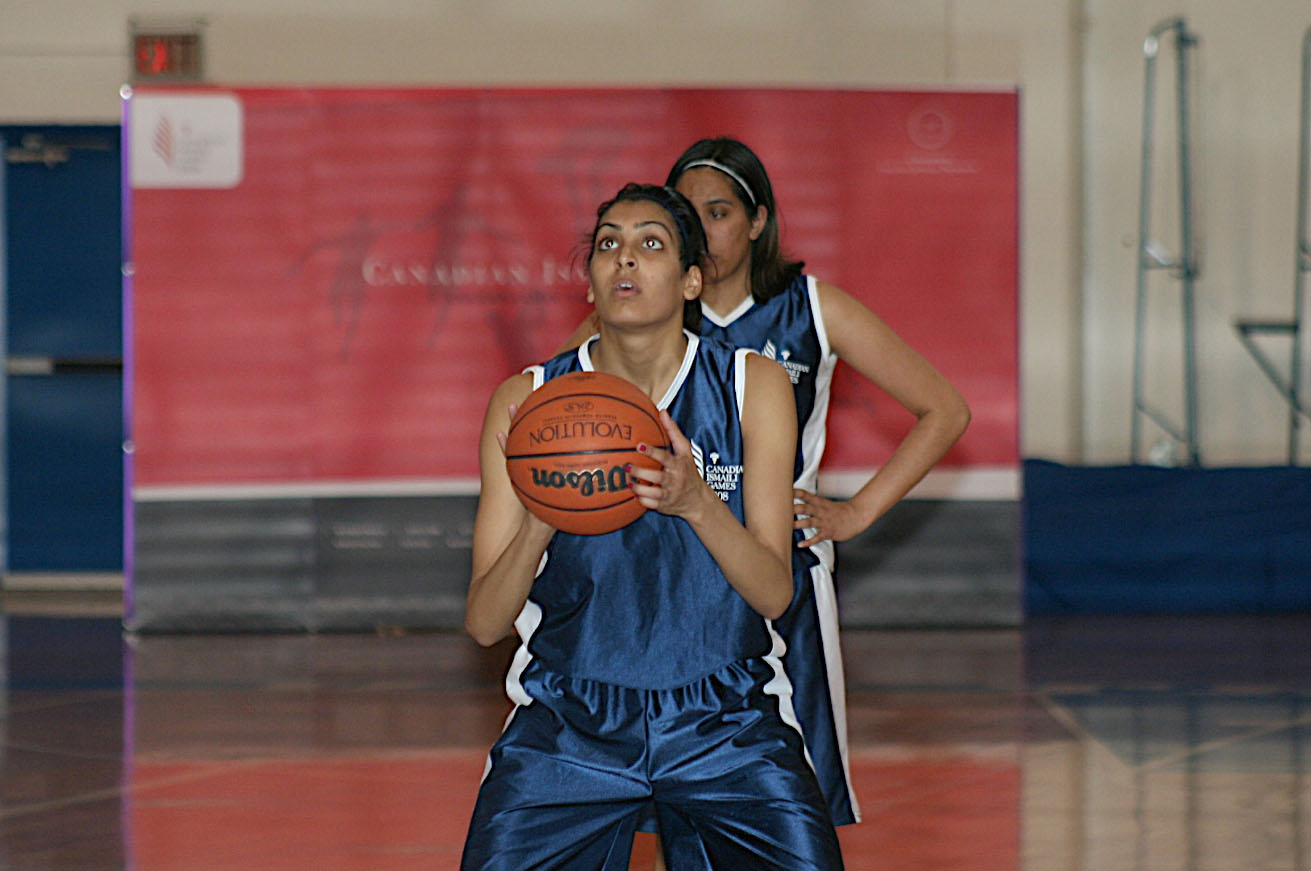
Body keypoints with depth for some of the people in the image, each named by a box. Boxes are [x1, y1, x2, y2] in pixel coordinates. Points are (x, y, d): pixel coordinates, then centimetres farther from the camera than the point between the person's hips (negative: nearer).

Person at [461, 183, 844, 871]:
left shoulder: (752, 387, -3)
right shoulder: (528, 403, -4)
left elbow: (775, 593, -7)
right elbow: (483, 623, -7)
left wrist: (696, 503, -25)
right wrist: (540, 523, -25)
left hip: (727, 720, 0)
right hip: (567, 724, 0)